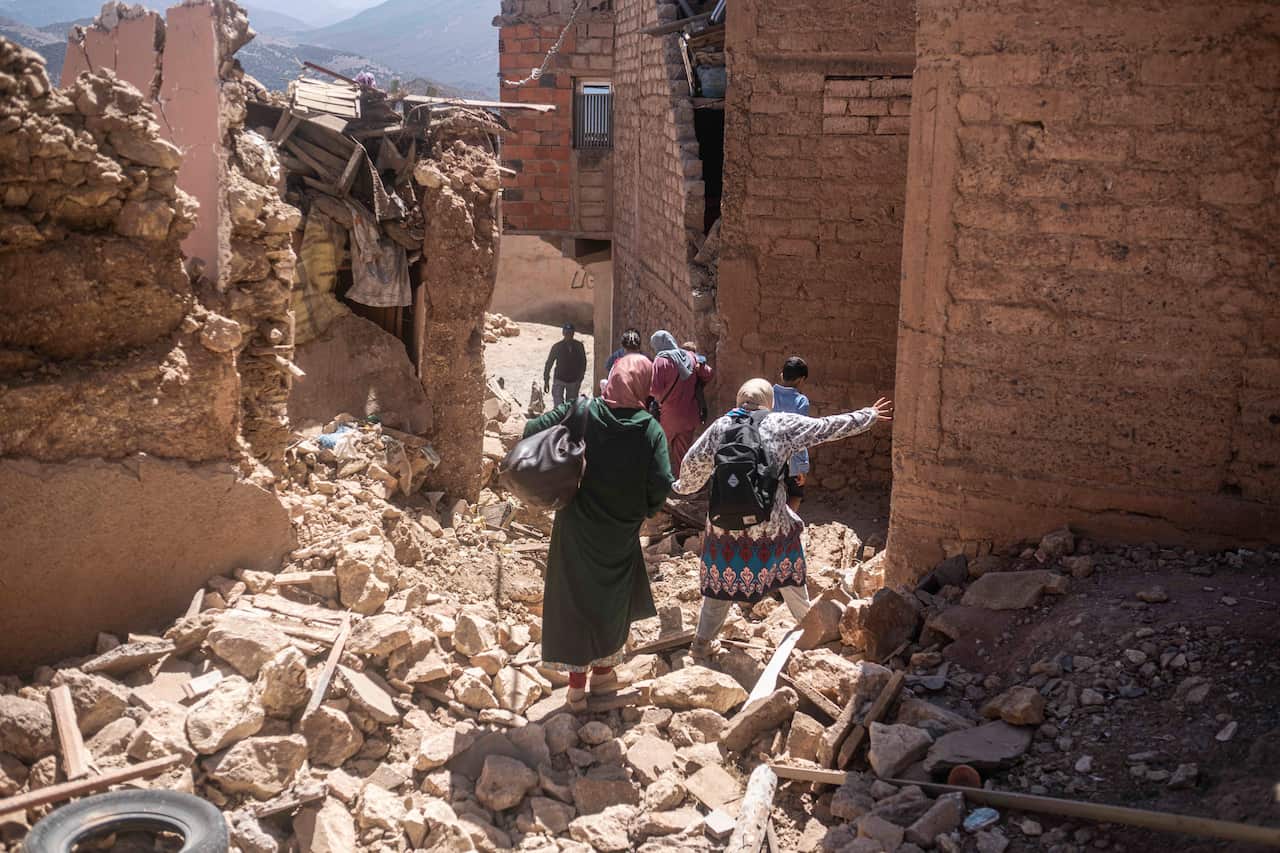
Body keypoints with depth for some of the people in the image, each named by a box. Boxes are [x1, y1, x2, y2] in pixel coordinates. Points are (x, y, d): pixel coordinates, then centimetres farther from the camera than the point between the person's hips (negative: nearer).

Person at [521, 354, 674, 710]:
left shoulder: (581, 412, -10)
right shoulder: (650, 430, -12)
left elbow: (531, 432, -13)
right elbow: (661, 485, -17)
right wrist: (643, 511, 4)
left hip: (576, 530, 0)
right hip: (621, 535, 0)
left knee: (574, 600, 11)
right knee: (614, 600, 21)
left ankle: (577, 686, 15)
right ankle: (603, 671, 33)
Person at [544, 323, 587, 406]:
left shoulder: (579, 346, -5)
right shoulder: (557, 346, -10)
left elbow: (583, 362, 9)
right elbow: (549, 363, -1)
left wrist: (580, 378, 7)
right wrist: (546, 380, 0)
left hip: (574, 381, 2)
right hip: (559, 380, -2)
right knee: (558, 406, -13)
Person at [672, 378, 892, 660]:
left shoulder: (721, 426, 2)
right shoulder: (782, 424, -3)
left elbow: (693, 462, 7)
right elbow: (829, 427, 5)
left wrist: (684, 487, 29)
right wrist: (870, 415, 18)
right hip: (769, 522, -1)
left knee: (721, 579, 14)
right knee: (786, 572, 22)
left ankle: (703, 643, 20)